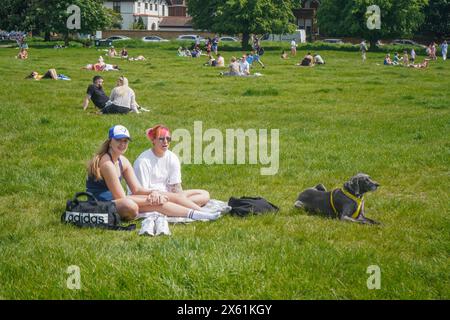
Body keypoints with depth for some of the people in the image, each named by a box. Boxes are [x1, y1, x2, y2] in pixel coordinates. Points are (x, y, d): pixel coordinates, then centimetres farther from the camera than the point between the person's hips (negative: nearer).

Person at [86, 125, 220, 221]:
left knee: (154, 199, -7)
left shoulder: (122, 161, 8)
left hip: (112, 200, 9)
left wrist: (153, 192, -13)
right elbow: (121, 198, -20)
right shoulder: (106, 163, -20)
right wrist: (148, 200, -12)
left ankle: (194, 213, -6)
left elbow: (137, 189, 8)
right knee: (130, 206, -39)